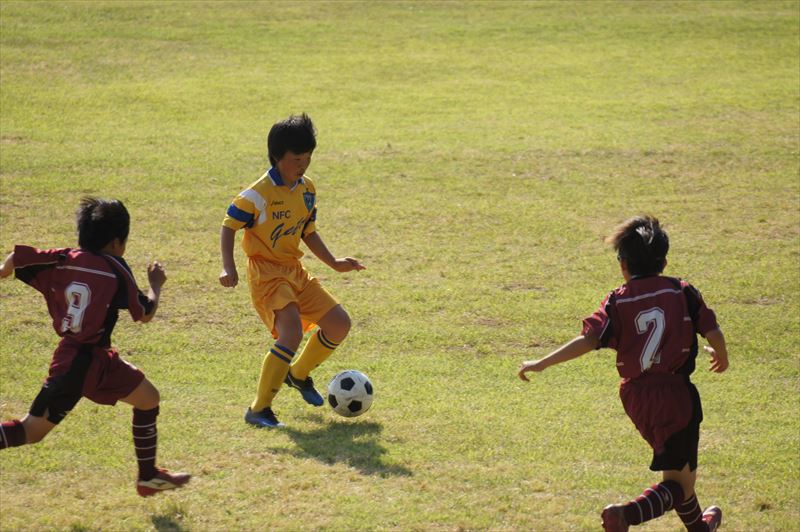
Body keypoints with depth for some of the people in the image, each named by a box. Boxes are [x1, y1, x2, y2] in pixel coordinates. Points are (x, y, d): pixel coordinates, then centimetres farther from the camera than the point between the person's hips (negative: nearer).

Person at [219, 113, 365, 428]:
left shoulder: (307, 189, 6)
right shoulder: (259, 193, -17)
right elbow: (228, 226, -13)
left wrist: (334, 263, 14)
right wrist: (228, 267, -24)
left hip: (294, 271, 8)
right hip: (266, 273, -8)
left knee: (339, 324, 7)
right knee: (292, 332, -27)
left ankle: (299, 373, 31)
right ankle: (259, 410, -19)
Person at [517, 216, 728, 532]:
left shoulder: (617, 303, -4)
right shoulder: (682, 292, -4)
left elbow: (588, 340, -17)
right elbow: (713, 333, -6)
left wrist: (542, 363, -14)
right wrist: (721, 357, 17)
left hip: (636, 397, 3)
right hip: (677, 395, -3)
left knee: (677, 467, 26)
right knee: (678, 481, 0)